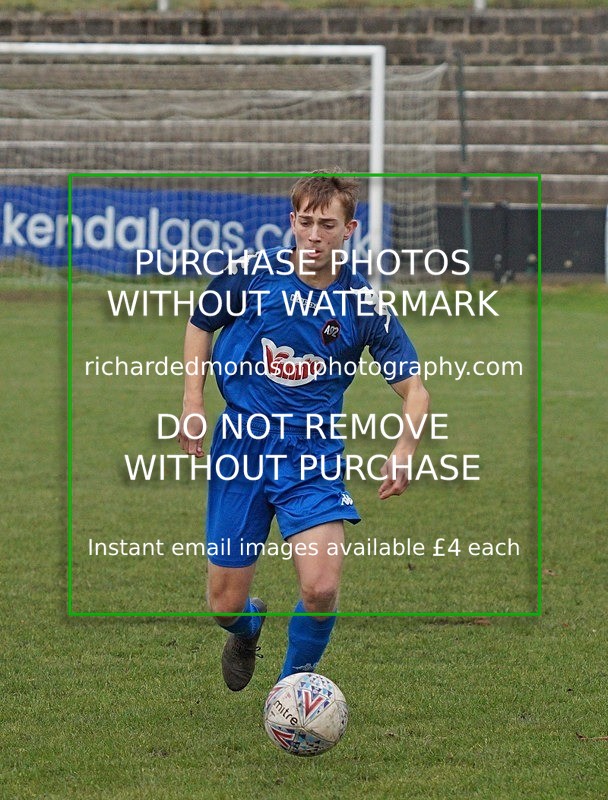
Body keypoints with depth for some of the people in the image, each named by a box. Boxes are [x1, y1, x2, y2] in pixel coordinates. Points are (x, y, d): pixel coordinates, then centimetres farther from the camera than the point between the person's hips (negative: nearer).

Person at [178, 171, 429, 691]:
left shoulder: (364, 306, -8)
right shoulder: (253, 273, -7)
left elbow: (413, 388, -4)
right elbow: (200, 325, 12)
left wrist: (405, 449, -23)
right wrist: (193, 402, 0)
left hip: (314, 455, -1)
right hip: (241, 447, 1)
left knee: (321, 589, -20)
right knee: (225, 605, 3)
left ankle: (296, 680, 11)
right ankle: (248, 626, 43)